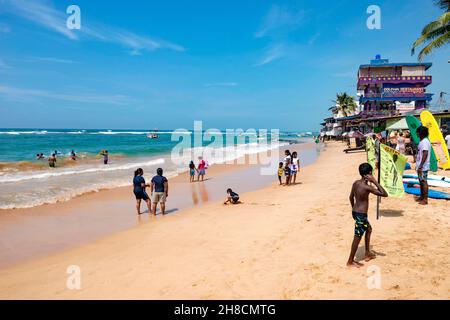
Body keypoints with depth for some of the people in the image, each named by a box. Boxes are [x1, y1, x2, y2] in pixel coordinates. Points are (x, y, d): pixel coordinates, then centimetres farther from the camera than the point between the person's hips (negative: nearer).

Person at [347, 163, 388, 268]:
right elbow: (385, 194, -20)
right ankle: (350, 261, 13)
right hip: (361, 215, -9)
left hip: (355, 212, 9)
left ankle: (368, 253, 38)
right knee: (357, 237, 2)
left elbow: (351, 197, 13)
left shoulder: (356, 183, 1)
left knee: (368, 229, 27)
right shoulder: (367, 187, -22)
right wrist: (375, 181, -20)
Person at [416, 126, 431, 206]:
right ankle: (422, 197, 25)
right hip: (420, 166, 10)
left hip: (423, 167, -10)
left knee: (424, 182, -4)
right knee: (421, 181, 15)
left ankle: (425, 199, 1)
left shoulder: (425, 142, -16)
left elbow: (425, 154, -23)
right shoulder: (422, 141, 14)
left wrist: (420, 166, -25)